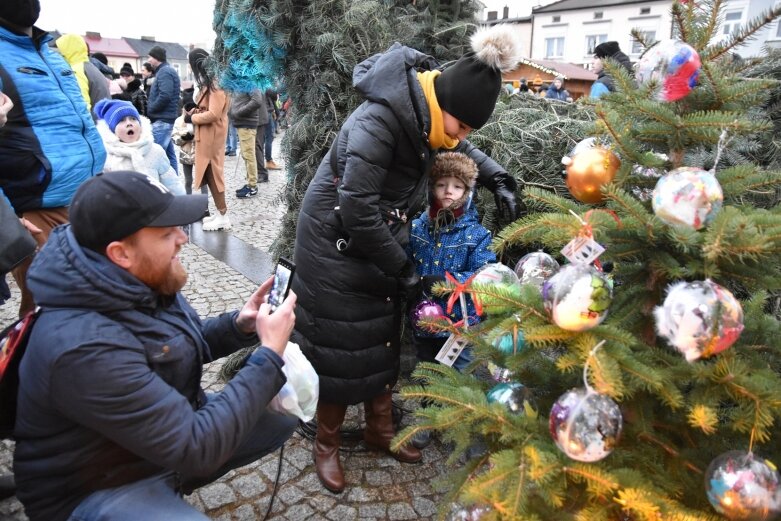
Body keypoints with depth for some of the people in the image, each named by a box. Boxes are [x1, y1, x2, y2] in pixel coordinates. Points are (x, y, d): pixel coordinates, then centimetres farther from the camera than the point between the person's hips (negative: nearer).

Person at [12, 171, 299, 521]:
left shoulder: (138, 284, -9)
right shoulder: (86, 348, -33)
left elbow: (187, 346, 10)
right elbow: (196, 449, -30)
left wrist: (239, 326, -10)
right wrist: (270, 355, -25)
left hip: (171, 427, 8)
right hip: (98, 488, -8)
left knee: (287, 413, 6)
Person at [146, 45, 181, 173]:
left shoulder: (164, 72, -11)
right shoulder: (166, 70, 20)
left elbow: (165, 96, -24)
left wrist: (149, 110, -13)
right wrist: (150, 107, 7)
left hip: (162, 119, -10)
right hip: (165, 118, 10)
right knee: (169, 153, 12)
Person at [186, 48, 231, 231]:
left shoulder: (216, 84, -15)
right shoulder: (209, 82, 14)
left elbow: (214, 114, -22)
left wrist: (192, 118, -9)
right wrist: (193, 111, -1)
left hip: (212, 135, -9)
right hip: (205, 134, 9)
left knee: (212, 172, -5)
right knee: (209, 172, 11)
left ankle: (223, 216, 1)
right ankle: (220, 212, 17)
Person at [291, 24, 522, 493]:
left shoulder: (427, 106, -3)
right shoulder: (381, 119, -29)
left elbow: (460, 148, 19)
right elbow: (356, 210, -31)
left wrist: (498, 179, 5)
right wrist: (401, 265, -20)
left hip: (379, 240, 8)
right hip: (337, 242, -8)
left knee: (383, 338, 15)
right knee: (341, 345, 2)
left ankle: (380, 428, 34)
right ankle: (327, 444, 23)